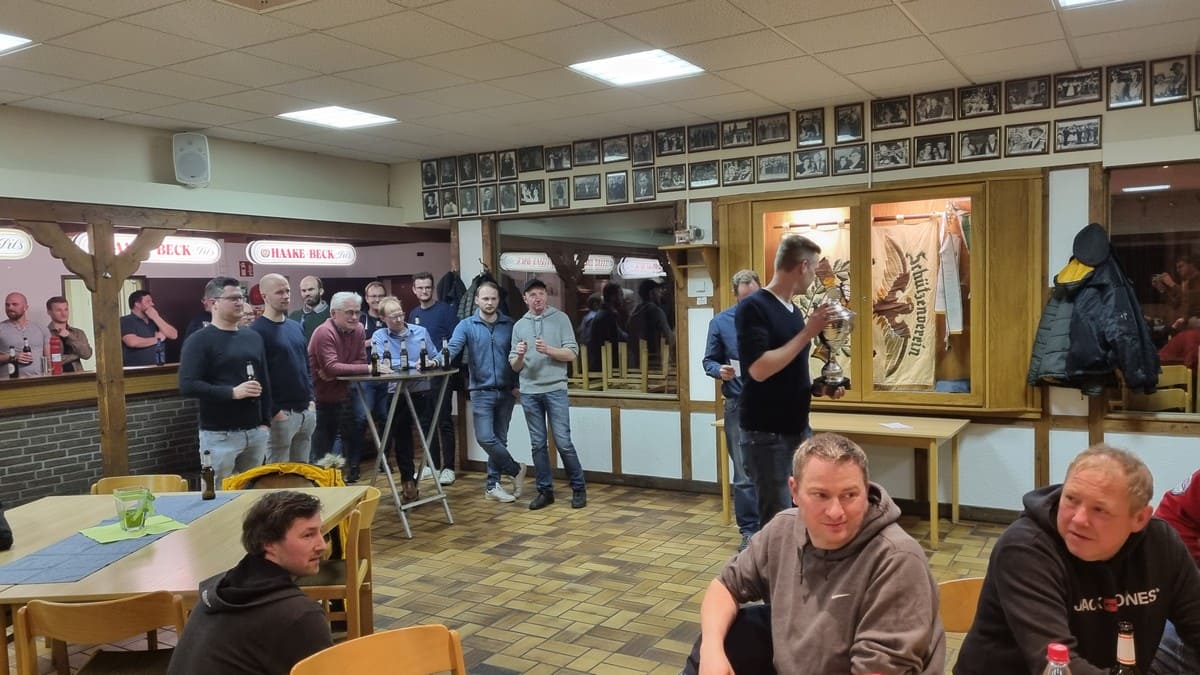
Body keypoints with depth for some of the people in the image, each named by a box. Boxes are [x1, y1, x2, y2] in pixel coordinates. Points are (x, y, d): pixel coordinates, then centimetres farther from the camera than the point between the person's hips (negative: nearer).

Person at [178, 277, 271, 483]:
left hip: (256, 431, 5)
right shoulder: (200, 341, -6)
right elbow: (187, 385, -16)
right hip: (220, 435, -5)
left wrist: (266, 421, 11)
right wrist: (232, 392, -22)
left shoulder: (253, 338, 12)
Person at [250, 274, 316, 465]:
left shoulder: (295, 327, 14)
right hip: (281, 413, -7)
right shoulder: (257, 331, -10)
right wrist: (274, 411, -16)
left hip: (305, 411, 7)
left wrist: (311, 399, 10)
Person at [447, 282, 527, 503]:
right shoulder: (467, 325, -2)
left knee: (499, 439, 8)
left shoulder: (509, 325, 4)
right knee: (485, 438, -10)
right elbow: (452, 348, -16)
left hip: (506, 392, 2)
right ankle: (516, 469, 12)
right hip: (481, 391, -2)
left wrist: (517, 384, -2)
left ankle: (492, 485, 20)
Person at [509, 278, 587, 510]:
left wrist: (548, 350, -17)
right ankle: (545, 491, 17)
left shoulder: (560, 318, 2)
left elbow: (571, 353, -3)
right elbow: (514, 367, 10)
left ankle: (579, 488, 11)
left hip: (555, 390, -3)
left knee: (563, 442, -4)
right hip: (529, 393, 3)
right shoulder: (519, 326, 10)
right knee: (538, 444, 7)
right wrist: (519, 355, -12)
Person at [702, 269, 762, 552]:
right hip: (739, 406, 0)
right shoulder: (720, 322, 3)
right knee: (744, 474, 2)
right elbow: (709, 361, 6)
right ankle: (749, 530, 14)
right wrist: (720, 371, -15)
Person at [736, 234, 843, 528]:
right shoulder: (753, 307, -13)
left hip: (799, 428, 8)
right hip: (766, 433, -8)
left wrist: (820, 388, 3)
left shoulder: (794, 311, 11)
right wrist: (808, 332, -18)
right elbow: (760, 369, -25)